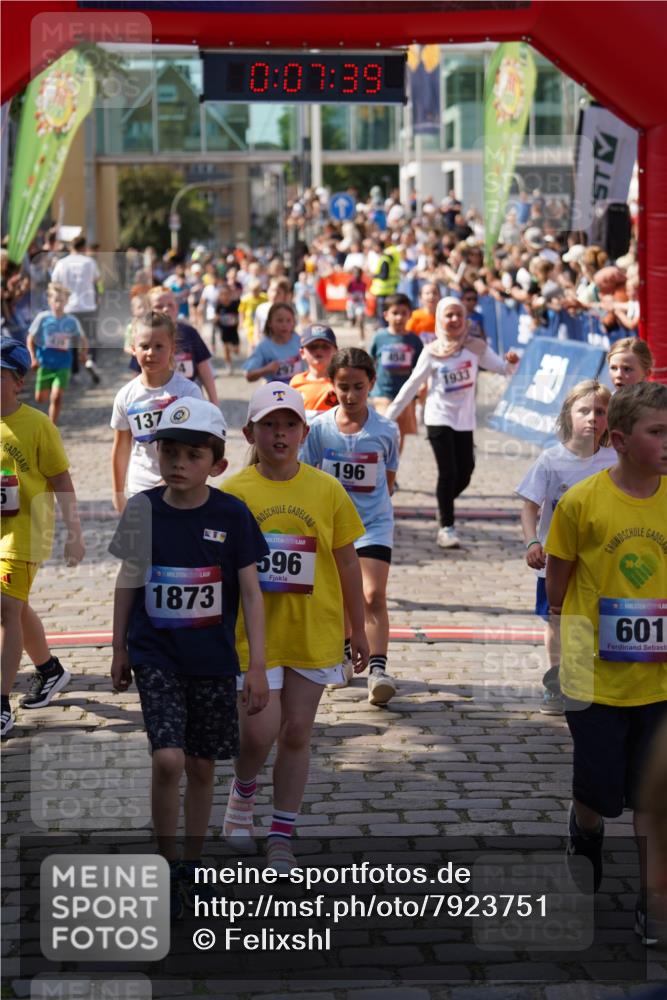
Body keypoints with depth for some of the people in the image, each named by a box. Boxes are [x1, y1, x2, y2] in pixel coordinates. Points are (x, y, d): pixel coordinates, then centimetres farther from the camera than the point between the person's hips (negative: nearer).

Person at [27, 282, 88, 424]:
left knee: (57, 397, -13)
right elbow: (31, 339, 0)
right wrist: (33, 357, -11)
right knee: (40, 398, 8)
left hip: (63, 365, 0)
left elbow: (81, 339, 10)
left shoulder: (72, 321, -4)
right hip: (45, 363, 0)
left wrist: (82, 353, -7)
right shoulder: (42, 318, -7)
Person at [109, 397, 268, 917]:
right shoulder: (144, 509, -4)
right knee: (168, 759, -15)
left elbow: (251, 592, -4)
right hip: (155, 657, 0)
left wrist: (258, 666, -7)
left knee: (202, 766, 9)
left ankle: (190, 865, 27)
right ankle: (167, 864, 3)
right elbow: (128, 581, 8)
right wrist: (119, 649, 12)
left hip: (214, 661, 0)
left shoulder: (232, 515, -8)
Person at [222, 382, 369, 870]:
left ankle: (282, 837, 19)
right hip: (253, 633, -2)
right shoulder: (233, 493, -5)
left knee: (297, 732, 7)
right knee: (260, 731, -7)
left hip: (313, 633, 2)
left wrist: (357, 628, 9)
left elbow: (347, 561, 7)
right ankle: (243, 791, 27)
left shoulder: (327, 490, 0)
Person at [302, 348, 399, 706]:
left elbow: (388, 480, 5)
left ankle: (378, 668, -16)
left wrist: (376, 507, 4)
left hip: (374, 524, -2)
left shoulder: (386, 430, -8)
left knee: (373, 596, -16)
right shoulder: (319, 427, -6)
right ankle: (343, 653, 39)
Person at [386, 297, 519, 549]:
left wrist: (511, 362, -25)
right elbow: (412, 385, 0)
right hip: (439, 419, -3)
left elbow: (501, 368, -1)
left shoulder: (475, 347, 0)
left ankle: (443, 507, 33)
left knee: (464, 474, 6)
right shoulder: (432, 352, -5)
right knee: (449, 473, -9)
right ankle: (446, 528, -1)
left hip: (464, 420, 3)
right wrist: (389, 416, -1)